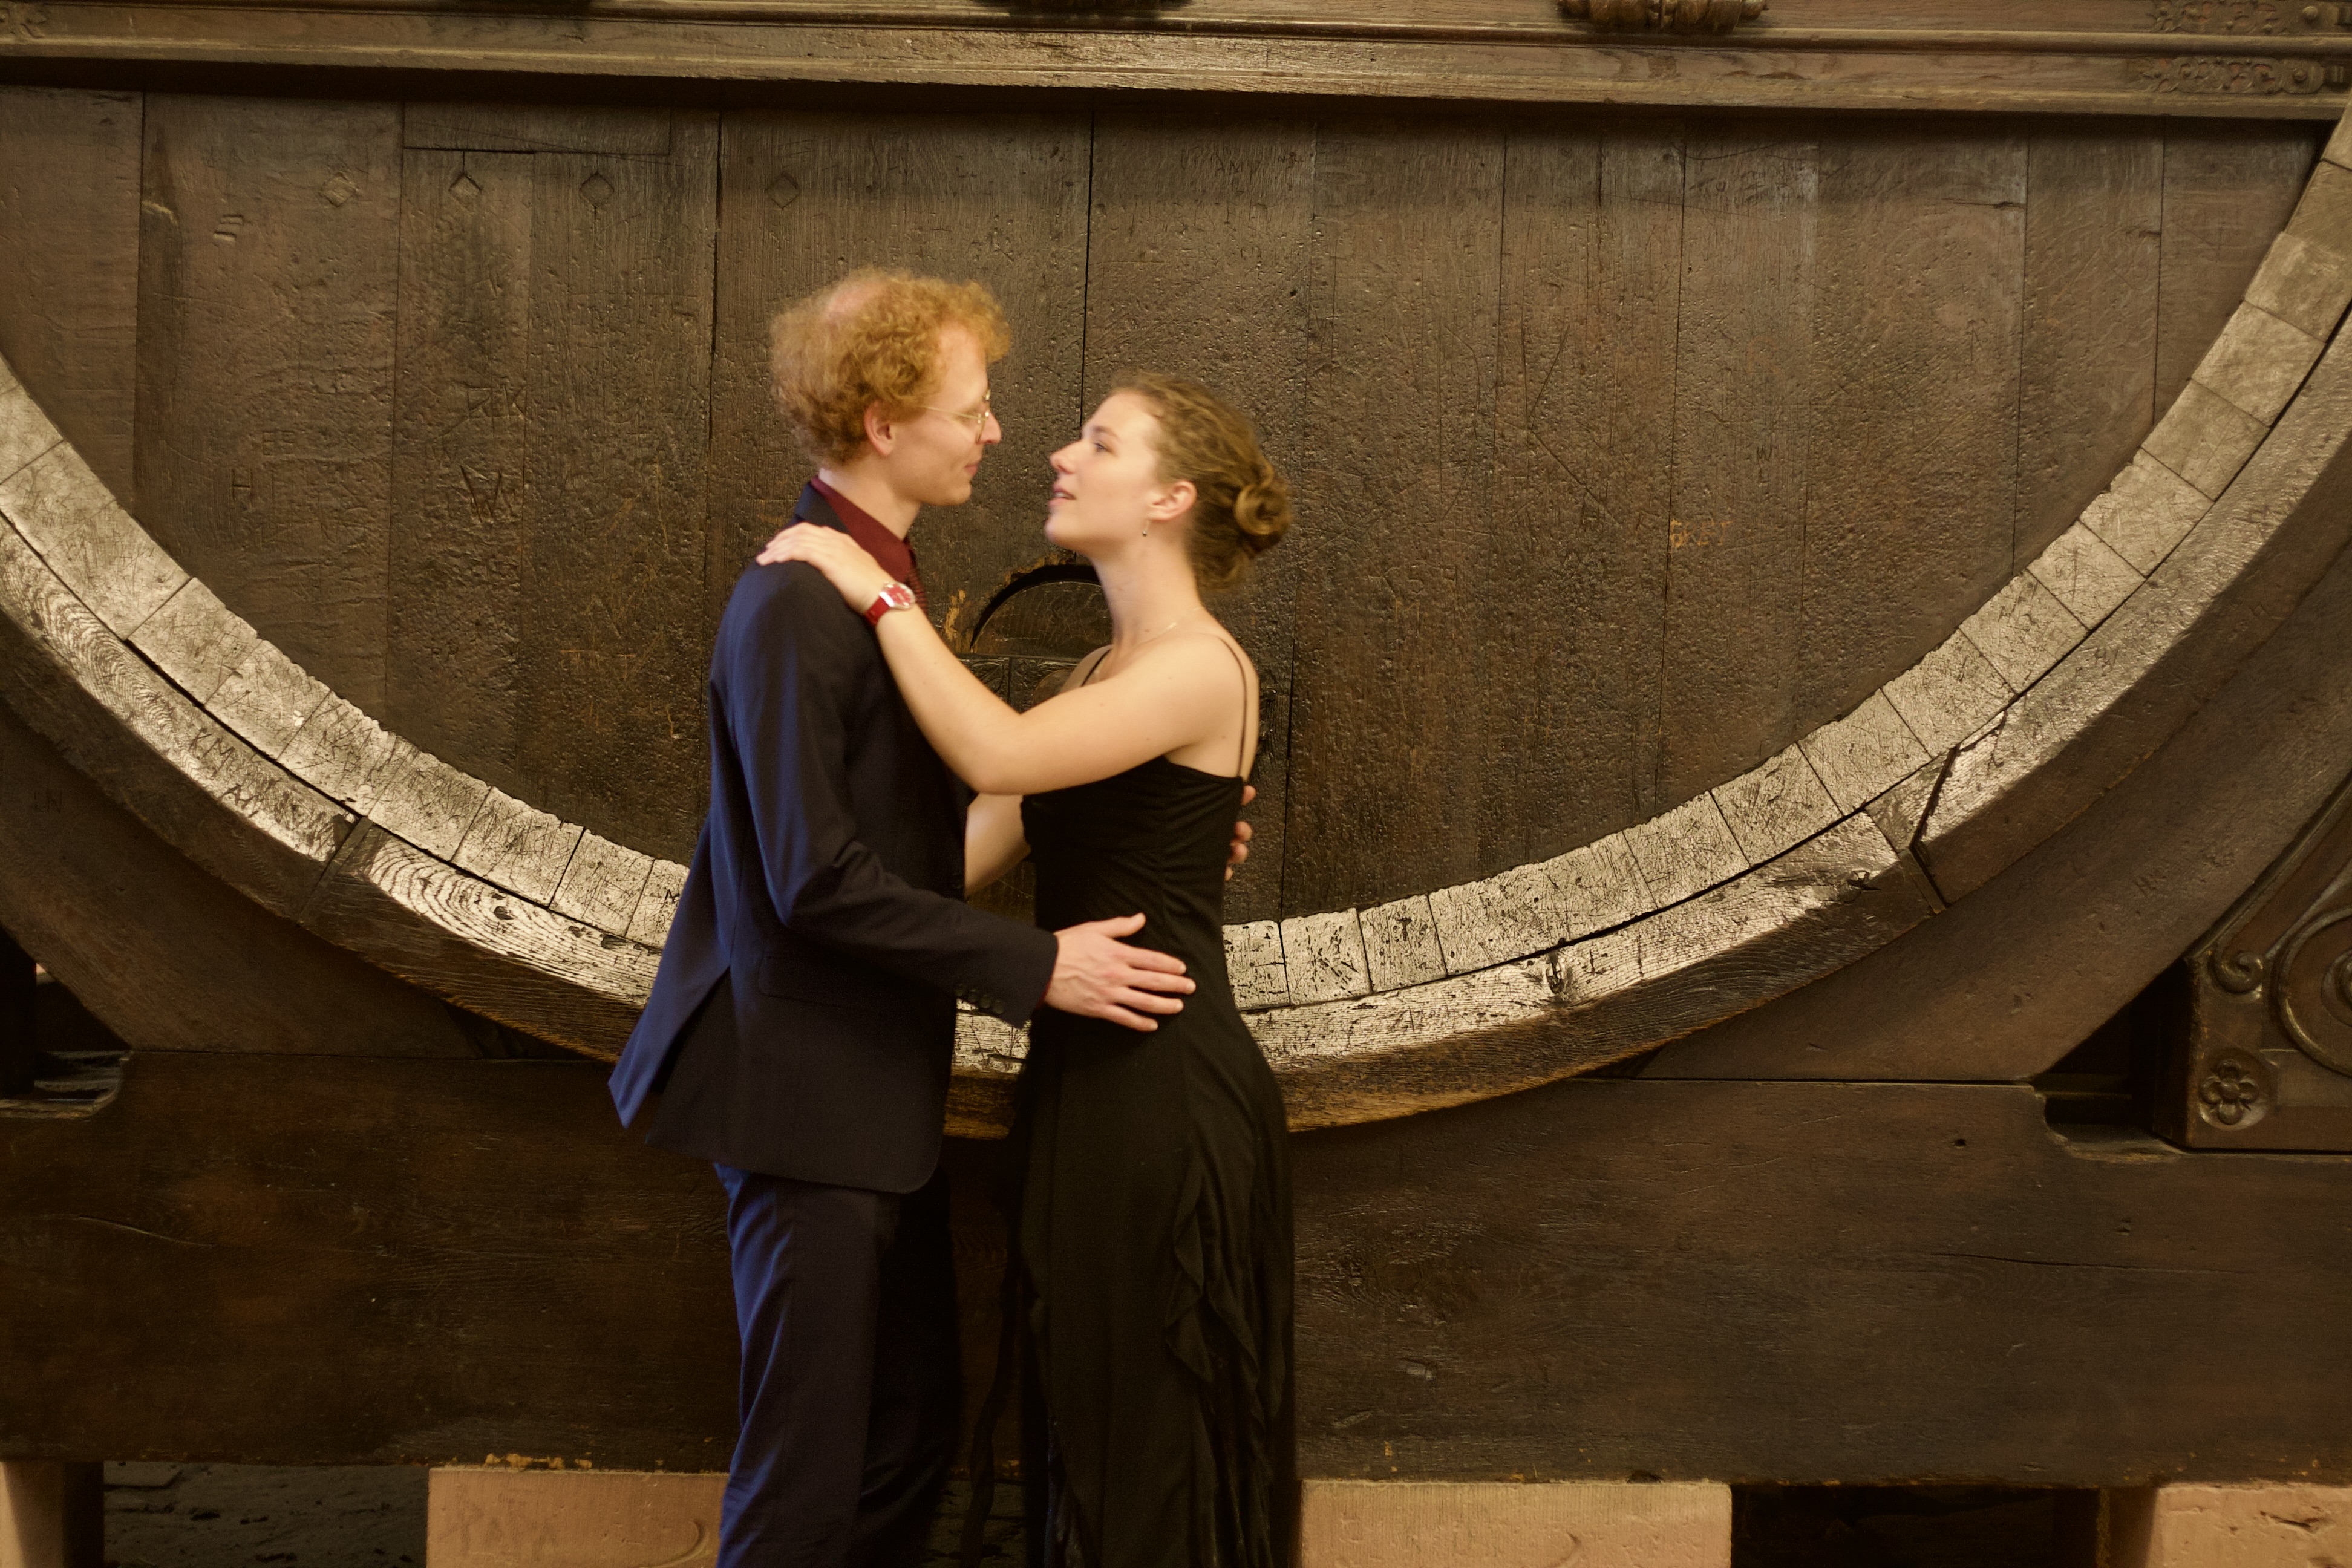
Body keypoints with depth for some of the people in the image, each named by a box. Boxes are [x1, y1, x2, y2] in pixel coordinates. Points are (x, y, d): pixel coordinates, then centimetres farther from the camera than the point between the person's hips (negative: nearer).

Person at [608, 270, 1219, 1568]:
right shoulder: (795, 606, -20)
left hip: (881, 1083, 10)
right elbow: (818, 879, -24)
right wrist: (1035, 966, -20)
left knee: (915, 1428, 18)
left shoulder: (880, 581, 10)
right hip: (809, 1090, -10)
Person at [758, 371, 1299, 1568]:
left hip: (1163, 1099, -9)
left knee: (1155, 1445, 5)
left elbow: (1000, 756, -28)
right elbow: (973, 849, 10)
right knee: (1084, 1430, 18)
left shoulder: (1202, 667, -13)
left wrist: (878, 591, -20)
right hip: (1086, 1083, 9)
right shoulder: (1103, 676, 14)